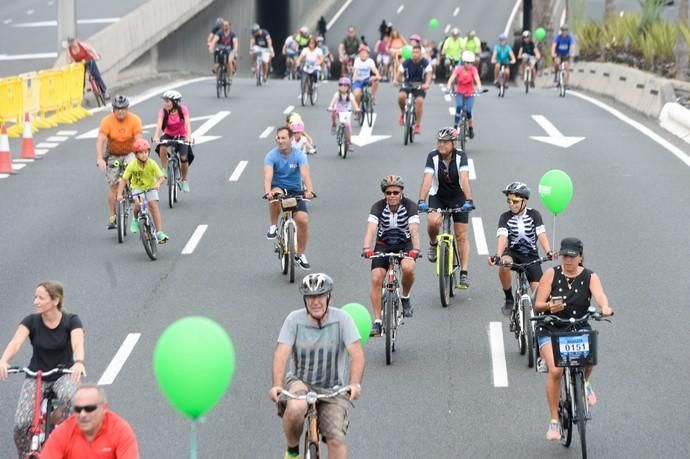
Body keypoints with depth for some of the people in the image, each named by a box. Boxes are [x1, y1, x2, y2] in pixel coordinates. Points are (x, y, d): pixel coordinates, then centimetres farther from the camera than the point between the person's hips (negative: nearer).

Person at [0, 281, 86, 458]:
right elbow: (16, 342, -25)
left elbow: (78, 343, -29)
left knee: (67, 397, -39)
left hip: (64, 374, -1)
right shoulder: (31, 321, -8)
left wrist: (79, 362, -53)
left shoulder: (71, 321, -11)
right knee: (21, 425, -19)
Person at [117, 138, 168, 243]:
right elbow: (123, 180, -16)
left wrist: (158, 183, -46)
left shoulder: (152, 164, -18)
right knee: (138, 203, -26)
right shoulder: (132, 165, -18)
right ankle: (135, 220, 9)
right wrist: (119, 194, -27)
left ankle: (160, 232, -18)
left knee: (154, 205, -19)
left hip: (150, 188, 0)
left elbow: (161, 177, -23)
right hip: (137, 188, 0)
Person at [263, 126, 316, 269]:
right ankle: (273, 226, -15)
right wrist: (267, 192, -46)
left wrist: (309, 190, -44)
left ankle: (300, 254, 4)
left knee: (303, 220, -16)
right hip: (278, 188, -1)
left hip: (295, 191, 1)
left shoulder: (299, 155, -10)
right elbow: (268, 176, -26)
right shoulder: (271, 156, -11)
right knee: (276, 195, -39)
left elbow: (305, 174, -25)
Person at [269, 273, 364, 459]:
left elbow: (356, 353, -18)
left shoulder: (342, 319, -9)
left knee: (336, 439, -16)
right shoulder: (294, 319, -7)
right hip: (299, 382, 0)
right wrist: (277, 385, -32)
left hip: (332, 389, 1)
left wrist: (355, 384, -35)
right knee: (295, 408, -34)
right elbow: (281, 353, -16)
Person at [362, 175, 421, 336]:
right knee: (376, 279, -18)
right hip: (383, 245, 1)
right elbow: (371, 229, -30)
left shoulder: (410, 206, -18)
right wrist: (367, 248, -49)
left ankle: (405, 297, -2)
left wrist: (415, 249, -49)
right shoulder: (378, 207, -16)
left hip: (404, 244, -1)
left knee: (408, 268, -32)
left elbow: (414, 229, -30)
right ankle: (377, 321, -11)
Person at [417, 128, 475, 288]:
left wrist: (468, 201, -45)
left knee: (461, 235, -4)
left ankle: (464, 273, 0)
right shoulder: (433, 157, -18)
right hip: (438, 197, 0)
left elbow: (464, 179, -31)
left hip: (458, 197, 0)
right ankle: (433, 244, 3)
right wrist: (421, 201, -43)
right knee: (433, 221, -30)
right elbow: (427, 179, -29)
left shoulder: (460, 156, -20)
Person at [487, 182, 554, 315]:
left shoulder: (534, 214, -7)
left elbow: (541, 234, -19)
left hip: (531, 255, 0)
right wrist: (498, 256, -41)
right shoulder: (505, 217, -8)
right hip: (513, 252, 0)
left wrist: (548, 252, -38)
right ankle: (509, 299, -17)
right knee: (504, 264, -37)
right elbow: (502, 237, -22)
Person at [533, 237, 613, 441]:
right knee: (555, 370, -24)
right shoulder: (551, 274, -2)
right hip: (551, 330, -1)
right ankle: (554, 421, -9)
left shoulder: (590, 277, 1)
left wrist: (605, 307, -43)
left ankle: (585, 382, 8)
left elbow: (600, 295, -19)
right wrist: (549, 306, -29)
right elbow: (538, 305, -6)